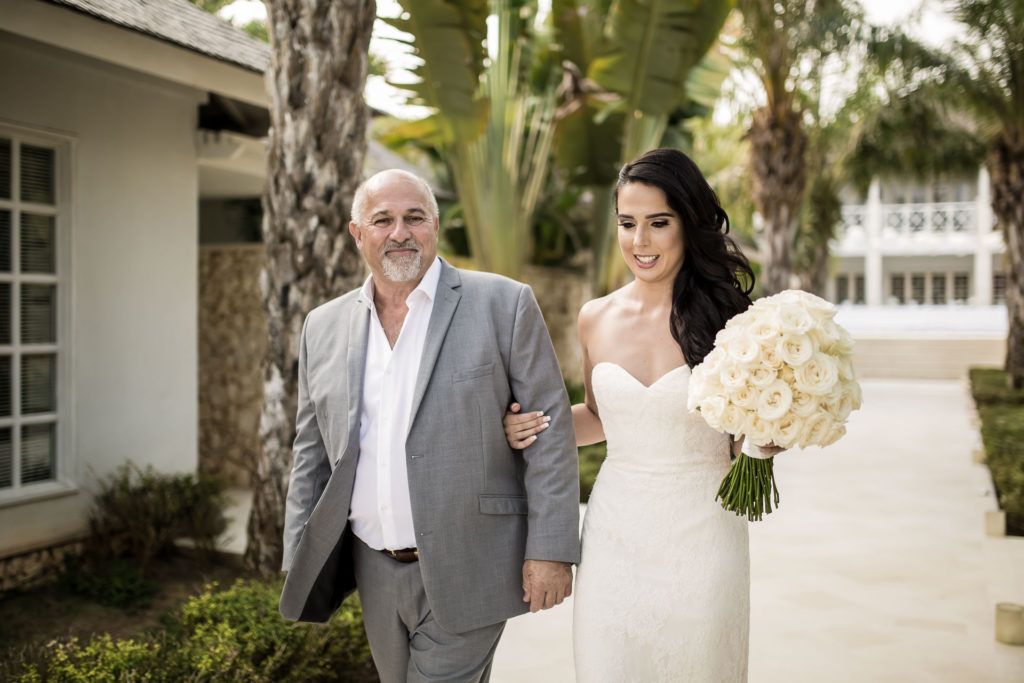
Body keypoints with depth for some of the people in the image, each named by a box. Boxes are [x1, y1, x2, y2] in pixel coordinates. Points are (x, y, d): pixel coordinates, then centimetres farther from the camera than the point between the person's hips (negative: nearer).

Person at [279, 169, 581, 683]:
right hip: (376, 572, 5)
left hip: (466, 571, -5)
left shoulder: (503, 305, -6)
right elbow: (312, 452, 12)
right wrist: (299, 563, 8)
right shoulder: (323, 327, 7)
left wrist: (550, 550, -11)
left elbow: (549, 432, -7)